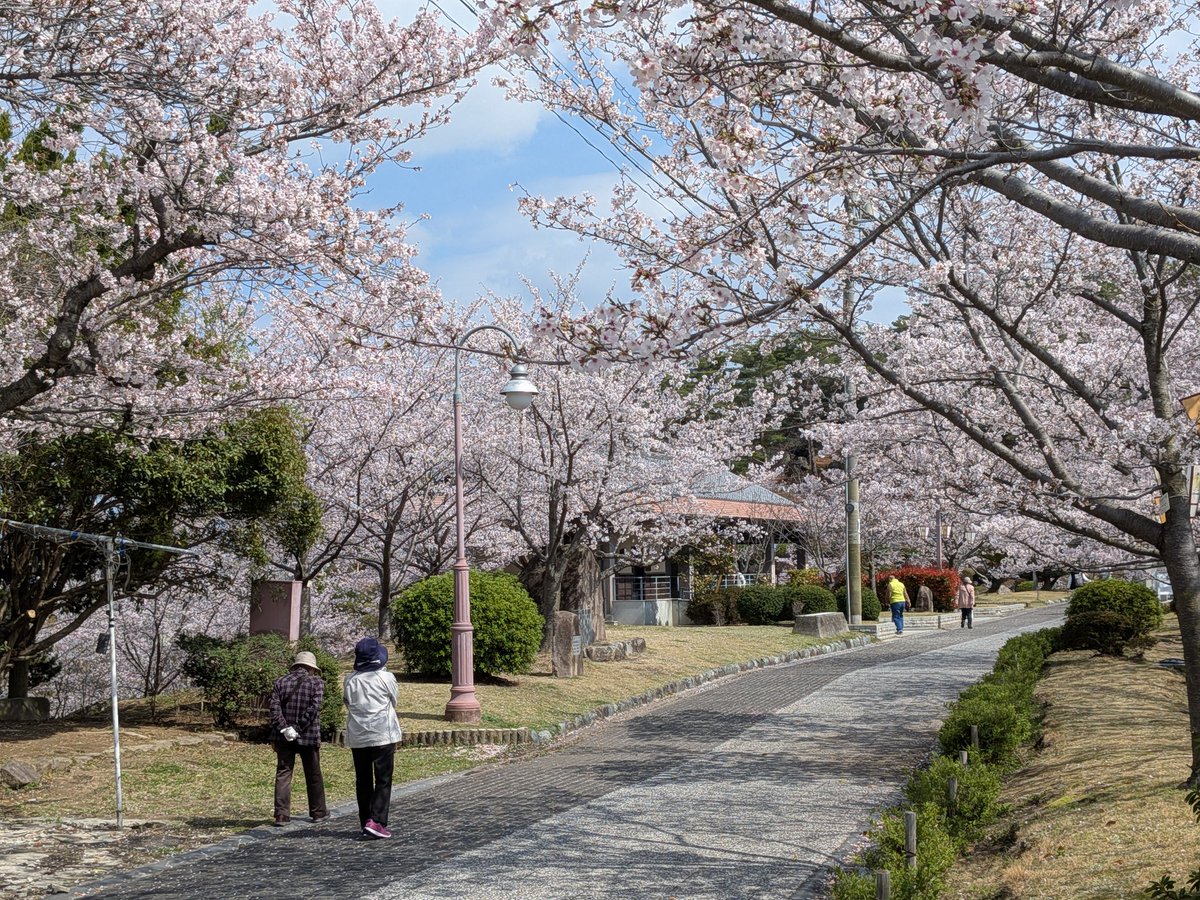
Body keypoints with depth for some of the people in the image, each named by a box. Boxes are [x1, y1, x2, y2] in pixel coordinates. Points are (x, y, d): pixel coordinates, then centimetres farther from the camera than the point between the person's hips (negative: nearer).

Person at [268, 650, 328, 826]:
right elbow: (313, 709, -14)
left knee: (283, 774, 4)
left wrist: (284, 728, -12)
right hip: (308, 737, -2)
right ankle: (318, 811, 22)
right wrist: (299, 729, -13)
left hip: (284, 738, 2)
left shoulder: (280, 682, 7)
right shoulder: (316, 682, -2)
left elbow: (274, 707, -6)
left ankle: (282, 814, -2)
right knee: (313, 775, 12)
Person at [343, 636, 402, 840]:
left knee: (363, 781, 12)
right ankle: (376, 821, -13)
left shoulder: (350, 680, -1)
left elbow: (347, 703, 10)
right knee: (383, 780, 0)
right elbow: (393, 702, 4)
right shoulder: (386, 678, -9)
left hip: (357, 737, 3)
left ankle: (365, 823, 15)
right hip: (383, 735, -3)